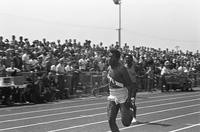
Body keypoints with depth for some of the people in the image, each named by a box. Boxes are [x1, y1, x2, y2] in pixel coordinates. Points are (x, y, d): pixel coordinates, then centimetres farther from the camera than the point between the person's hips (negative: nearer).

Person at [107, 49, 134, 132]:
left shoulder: (121, 69, -16)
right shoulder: (109, 68, 7)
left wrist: (129, 98, -24)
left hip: (123, 97, -6)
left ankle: (130, 113, 32)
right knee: (111, 121, -4)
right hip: (112, 97, 6)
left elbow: (129, 84, -17)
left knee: (125, 123, -2)